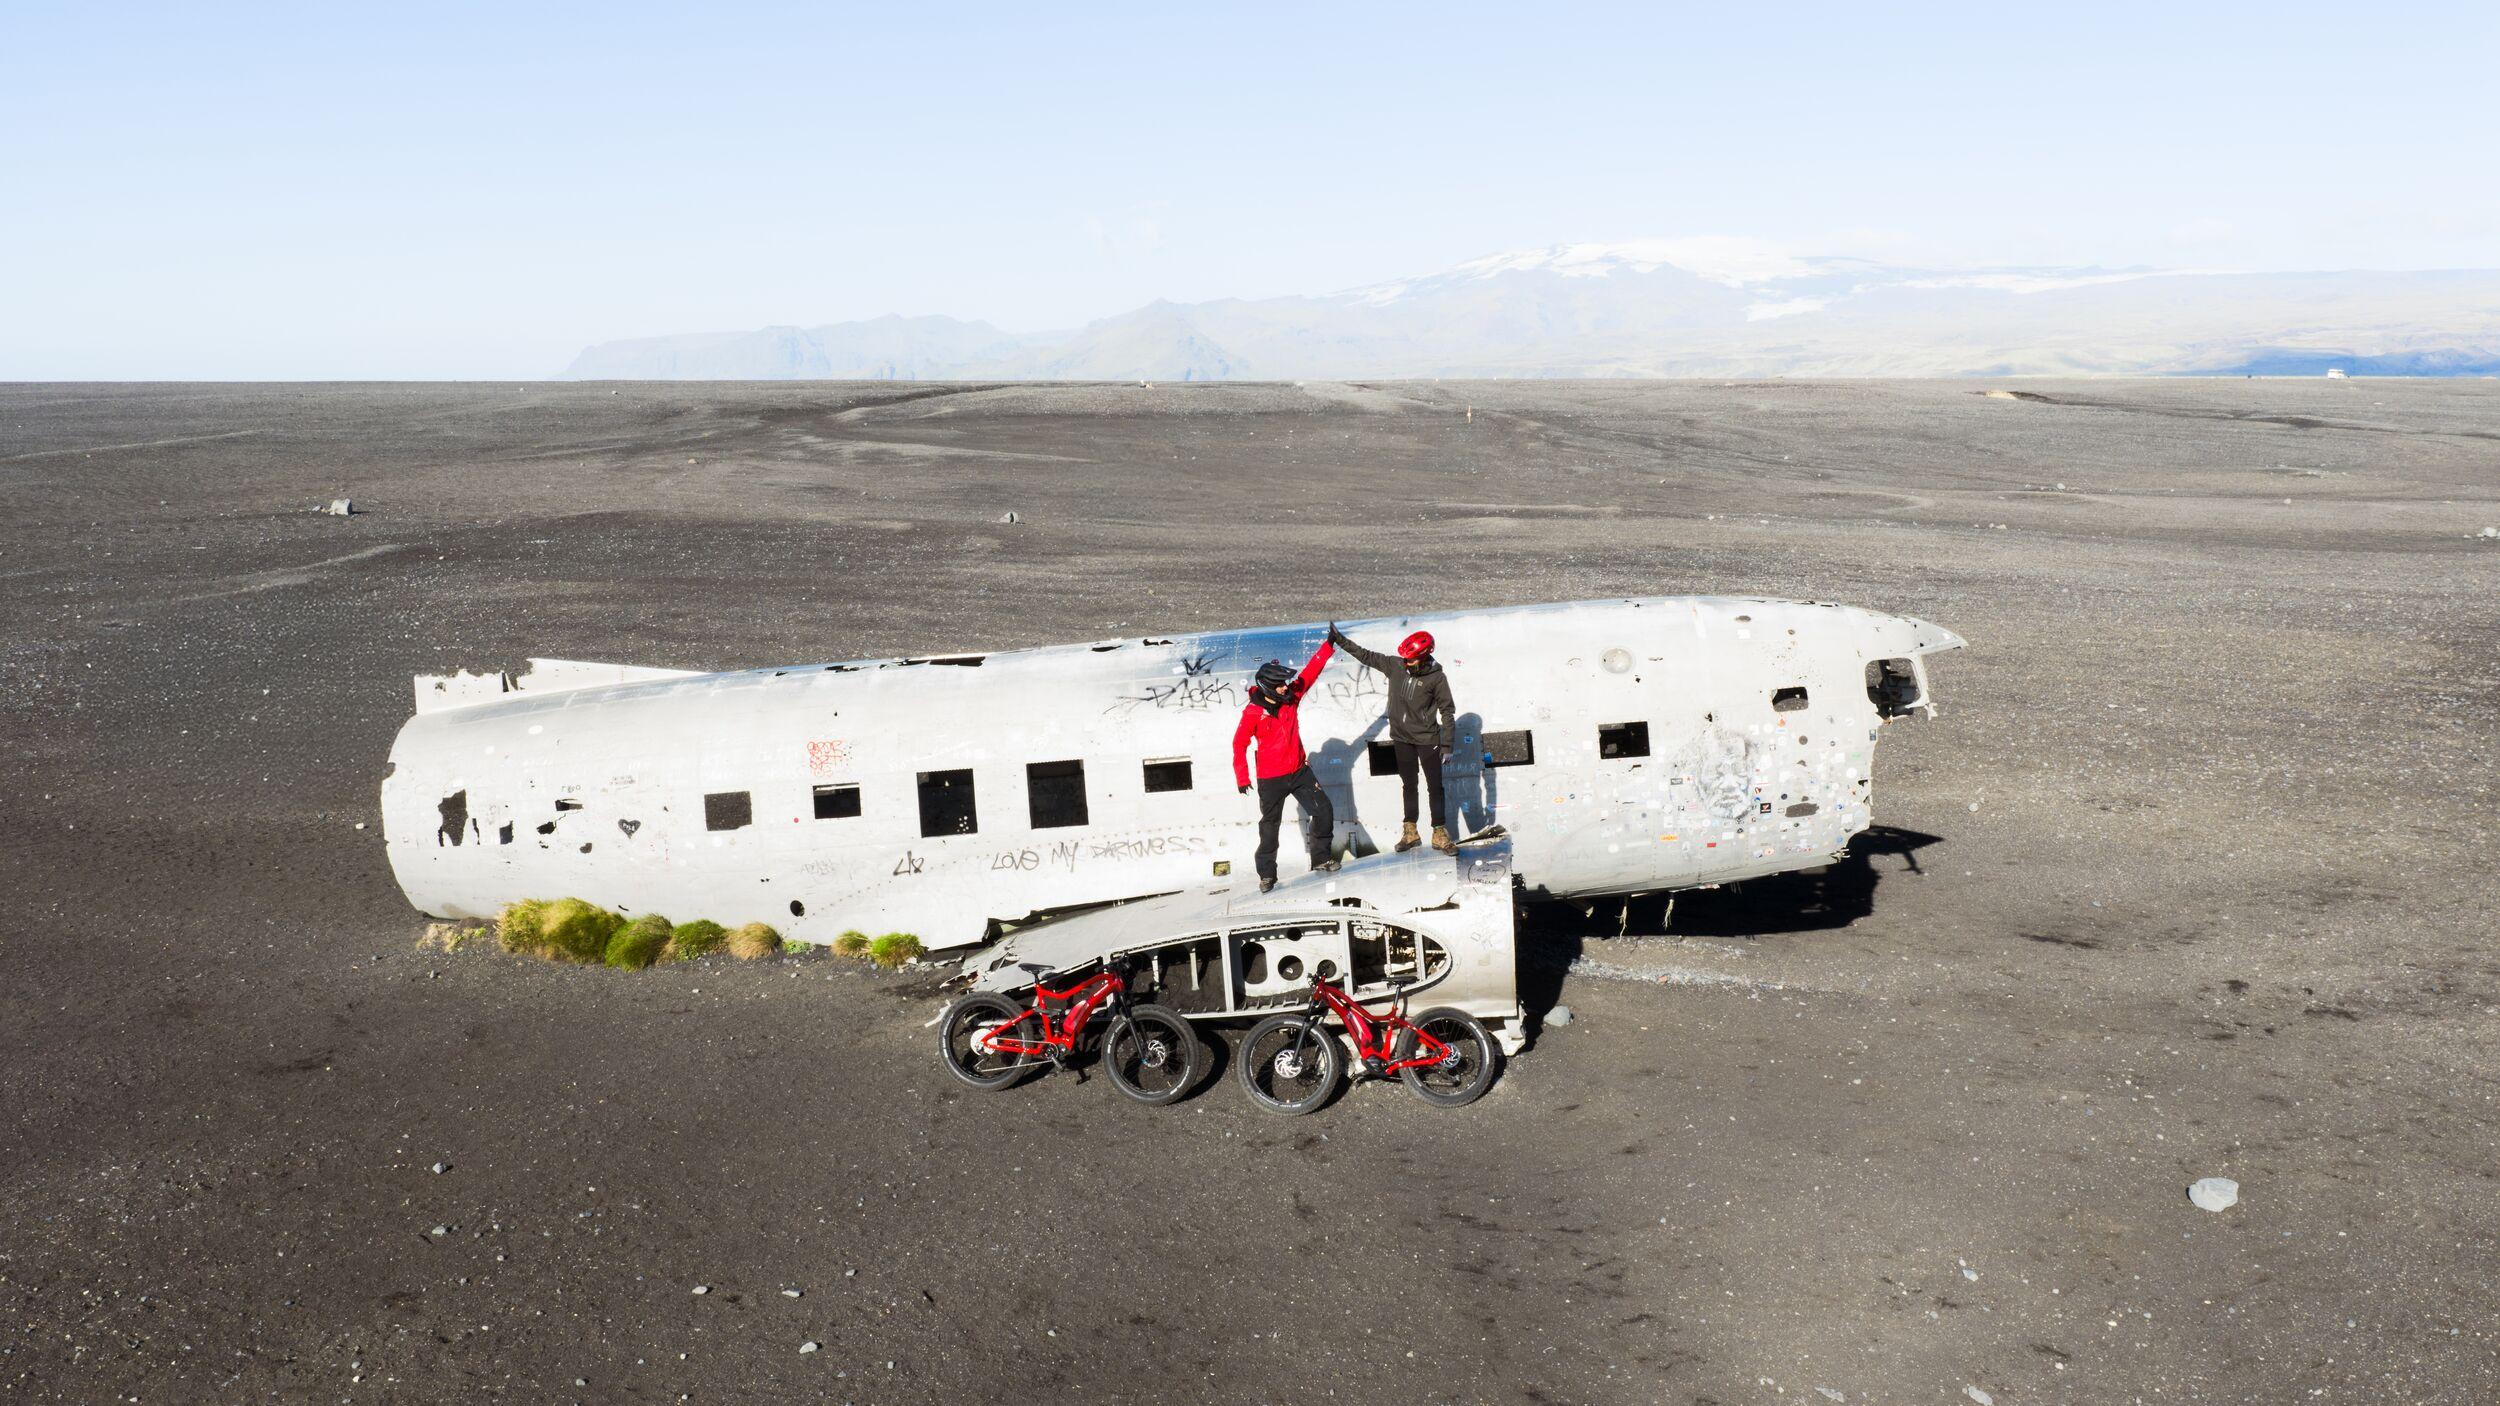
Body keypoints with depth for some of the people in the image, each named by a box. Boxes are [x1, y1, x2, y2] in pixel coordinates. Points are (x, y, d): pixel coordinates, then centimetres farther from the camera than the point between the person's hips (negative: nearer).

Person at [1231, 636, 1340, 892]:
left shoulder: (1291, 696, -3)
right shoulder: (1253, 712, -17)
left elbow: (1311, 672, -1)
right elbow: (1239, 744, -11)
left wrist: (1329, 645, -7)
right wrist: (1242, 778, -11)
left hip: (1300, 771, 5)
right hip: (1271, 779, -5)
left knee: (1324, 811, 3)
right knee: (1270, 826, 6)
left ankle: (1321, 857, 20)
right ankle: (1266, 874, 19)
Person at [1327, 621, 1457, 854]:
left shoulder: (1436, 677, -14)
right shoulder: (1395, 666, -4)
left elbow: (1447, 712, -8)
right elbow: (1366, 655, 6)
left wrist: (1447, 745, -11)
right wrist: (1340, 640, 4)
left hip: (1427, 739, -4)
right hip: (1402, 738, 4)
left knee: (1435, 787, 1)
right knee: (1409, 786, 13)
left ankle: (1440, 835, 8)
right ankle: (1410, 833, 22)